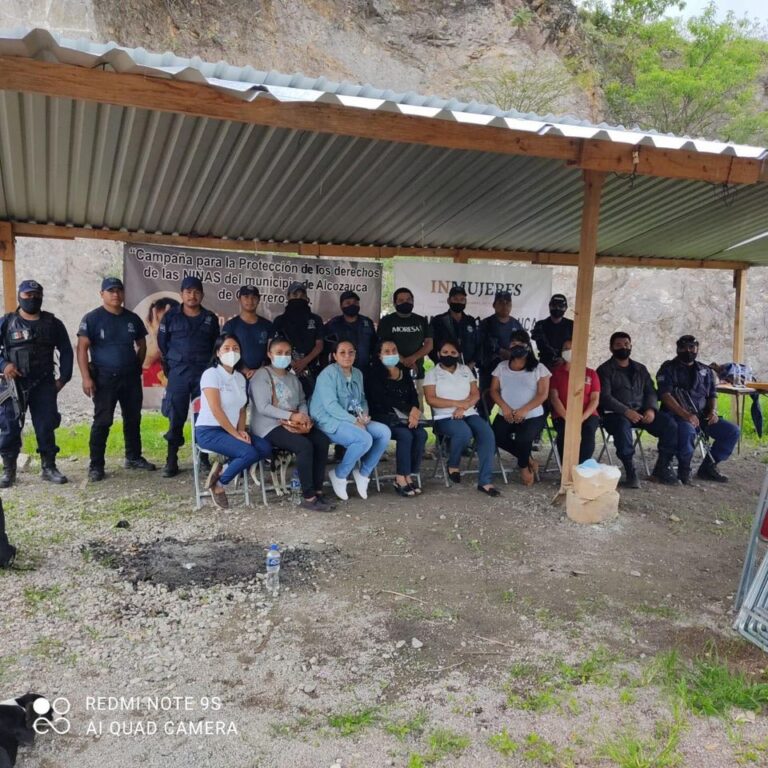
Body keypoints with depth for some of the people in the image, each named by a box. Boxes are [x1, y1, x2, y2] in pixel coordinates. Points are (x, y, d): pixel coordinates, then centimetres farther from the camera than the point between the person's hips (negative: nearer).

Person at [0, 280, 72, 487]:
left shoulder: (53, 323, 7)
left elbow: (66, 351, 11)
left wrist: (63, 377, 5)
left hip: (44, 384, 1)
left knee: (46, 427, 3)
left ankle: (49, 467, 13)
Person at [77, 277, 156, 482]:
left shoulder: (132, 318, 8)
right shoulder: (92, 318, -5)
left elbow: (141, 344, 19)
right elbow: (82, 348, -9)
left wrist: (137, 366, 9)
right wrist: (86, 377, -16)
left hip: (131, 378, 5)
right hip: (104, 379, -4)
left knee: (133, 419, 12)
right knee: (102, 422, -2)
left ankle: (133, 457, 26)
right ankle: (96, 465, 5)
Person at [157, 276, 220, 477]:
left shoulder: (210, 318, 9)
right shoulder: (171, 316, 5)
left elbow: (216, 346, 14)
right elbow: (162, 343, 8)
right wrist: (171, 366, 6)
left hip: (204, 373, 1)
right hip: (178, 374, -1)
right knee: (175, 417, -1)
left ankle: (204, 457, 12)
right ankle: (171, 461, 6)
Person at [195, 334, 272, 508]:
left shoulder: (240, 378, 12)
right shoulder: (211, 374, -11)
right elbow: (216, 410, -18)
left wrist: (241, 430, -5)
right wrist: (235, 434, -18)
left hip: (231, 430, 7)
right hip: (209, 431, -7)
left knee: (266, 448, -13)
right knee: (250, 453, -26)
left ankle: (223, 469, -1)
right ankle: (219, 484, -4)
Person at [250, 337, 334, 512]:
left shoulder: (292, 378, 21)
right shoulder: (261, 375, -5)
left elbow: (302, 402, 13)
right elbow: (263, 408, -16)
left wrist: (305, 417, -11)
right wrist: (291, 416, -21)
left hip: (295, 423, 7)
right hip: (270, 426, -7)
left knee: (322, 440, -19)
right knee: (304, 446, -30)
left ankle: (317, 491, -15)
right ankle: (309, 497, -22)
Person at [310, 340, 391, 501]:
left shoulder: (357, 374, 14)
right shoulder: (328, 374, -10)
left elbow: (362, 399, 21)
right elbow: (330, 405, -19)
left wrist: (364, 414, -3)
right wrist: (354, 421, -23)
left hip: (353, 420, 8)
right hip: (330, 421, -8)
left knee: (384, 432, -12)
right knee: (365, 439, -30)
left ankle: (363, 473, 2)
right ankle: (339, 475, -8)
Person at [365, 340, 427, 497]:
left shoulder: (404, 371, 19)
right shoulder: (373, 373, -1)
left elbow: (413, 395, 11)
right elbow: (382, 400, -13)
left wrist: (414, 410, -13)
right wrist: (409, 410, -16)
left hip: (405, 416, 5)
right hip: (384, 416, -5)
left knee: (421, 434, -22)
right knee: (405, 435, -30)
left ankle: (410, 475, -14)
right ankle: (400, 478, -20)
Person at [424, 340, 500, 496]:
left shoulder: (466, 370, 17)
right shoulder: (432, 374, 5)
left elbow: (476, 394, 9)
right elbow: (431, 399, -7)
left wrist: (463, 407, -11)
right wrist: (457, 403, -14)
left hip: (469, 413, 4)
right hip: (445, 417, -4)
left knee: (487, 434, -25)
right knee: (464, 432, -36)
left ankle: (485, 481, -25)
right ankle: (453, 465, -6)